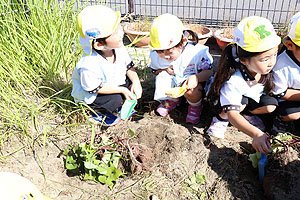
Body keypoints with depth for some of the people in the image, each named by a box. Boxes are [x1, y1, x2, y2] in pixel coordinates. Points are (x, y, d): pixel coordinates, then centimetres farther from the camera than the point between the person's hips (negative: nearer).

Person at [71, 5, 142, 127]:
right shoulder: (89, 65, -39)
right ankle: (98, 112, 3)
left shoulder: (118, 48, -18)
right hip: (90, 96, -7)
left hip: (114, 82, 7)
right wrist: (122, 90, -27)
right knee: (115, 99, -28)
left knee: (133, 81, -10)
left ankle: (117, 105, 11)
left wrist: (136, 82, -21)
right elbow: (94, 89, -27)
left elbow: (129, 66, -3)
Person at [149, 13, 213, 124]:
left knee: (190, 91, -37)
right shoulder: (156, 55, -16)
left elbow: (209, 71, -16)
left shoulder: (197, 52, -27)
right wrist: (164, 70, -20)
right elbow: (155, 71, 4)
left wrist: (196, 77, -39)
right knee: (162, 75, -27)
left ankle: (196, 105, 4)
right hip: (173, 82, 4)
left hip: (191, 82, -3)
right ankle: (173, 100, 4)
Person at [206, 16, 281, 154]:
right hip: (222, 98, -5)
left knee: (271, 105, -20)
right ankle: (221, 118, -5)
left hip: (252, 99, 6)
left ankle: (248, 114, 9)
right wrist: (256, 134, -59)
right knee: (241, 102, -36)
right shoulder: (233, 80, -42)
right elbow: (232, 114, -46)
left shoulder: (265, 69, -24)